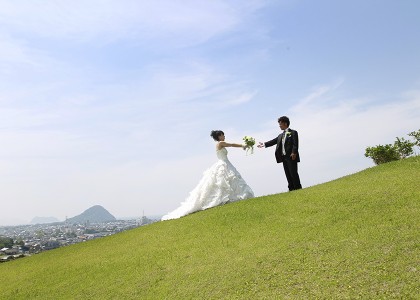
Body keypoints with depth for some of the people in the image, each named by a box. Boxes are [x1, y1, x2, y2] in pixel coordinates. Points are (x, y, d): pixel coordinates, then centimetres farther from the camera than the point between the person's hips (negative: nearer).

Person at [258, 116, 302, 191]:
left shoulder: (293, 132, 1)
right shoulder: (280, 135, 21)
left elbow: (295, 144, -10)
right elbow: (273, 141, 12)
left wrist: (294, 153, -22)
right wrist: (264, 144, 2)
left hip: (291, 157, -7)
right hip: (284, 157, 7)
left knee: (294, 174, -7)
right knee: (288, 175, 6)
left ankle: (298, 189, -3)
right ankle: (291, 190, 9)